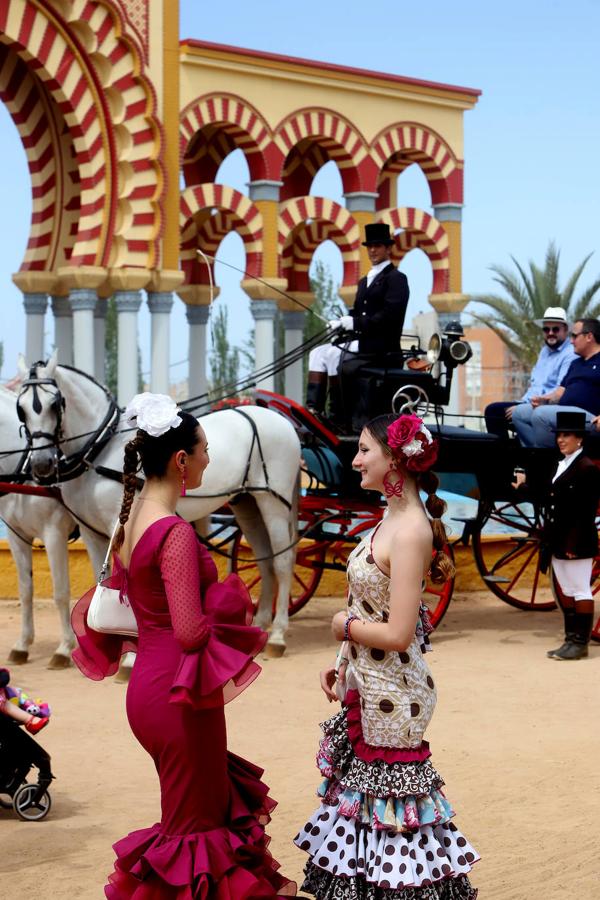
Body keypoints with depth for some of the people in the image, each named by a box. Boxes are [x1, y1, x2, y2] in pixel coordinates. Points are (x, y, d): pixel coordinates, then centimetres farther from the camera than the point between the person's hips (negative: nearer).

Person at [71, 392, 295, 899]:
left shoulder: (129, 520, 4)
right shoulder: (176, 534, -22)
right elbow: (190, 631, -28)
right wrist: (232, 614, -10)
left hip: (145, 683, 9)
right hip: (178, 692, -9)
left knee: (214, 798, 24)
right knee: (194, 823, 6)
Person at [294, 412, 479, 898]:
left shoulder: (410, 531, -22)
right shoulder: (394, 519, 6)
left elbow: (398, 634, -25)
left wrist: (345, 626, -10)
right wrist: (343, 664, 9)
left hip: (390, 696, -9)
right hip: (367, 687, 9)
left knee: (391, 805, 4)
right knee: (362, 789, 19)